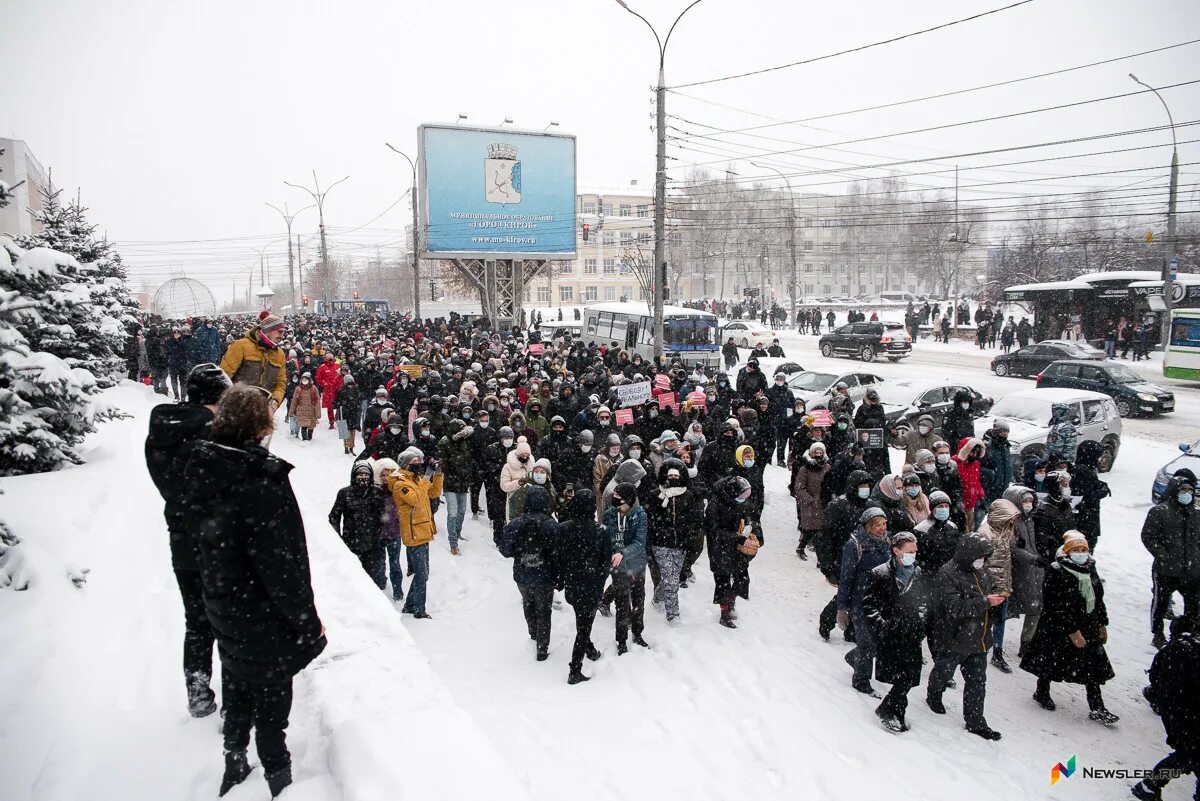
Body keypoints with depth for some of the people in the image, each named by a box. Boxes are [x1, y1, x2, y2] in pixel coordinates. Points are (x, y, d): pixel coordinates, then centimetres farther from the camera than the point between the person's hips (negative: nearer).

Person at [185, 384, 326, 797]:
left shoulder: (206, 468, -3)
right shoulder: (261, 480, -28)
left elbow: (208, 539, 9)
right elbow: (278, 564, -26)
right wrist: (308, 621, -15)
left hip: (224, 610, 8)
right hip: (264, 619, -8)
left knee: (238, 688, 25)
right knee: (271, 700, 10)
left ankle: (235, 767, 42)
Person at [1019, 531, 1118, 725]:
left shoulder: (1090, 570, 2)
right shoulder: (1056, 572, -22)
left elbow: (1098, 599, 14)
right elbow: (1058, 608, -23)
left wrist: (1102, 624, 15)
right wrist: (1073, 631, -23)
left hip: (1088, 629, 7)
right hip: (1058, 631, -6)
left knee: (1094, 666, 7)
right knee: (1051, 664, 10)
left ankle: (1097, 709, 17)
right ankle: (1042, 693, 33)